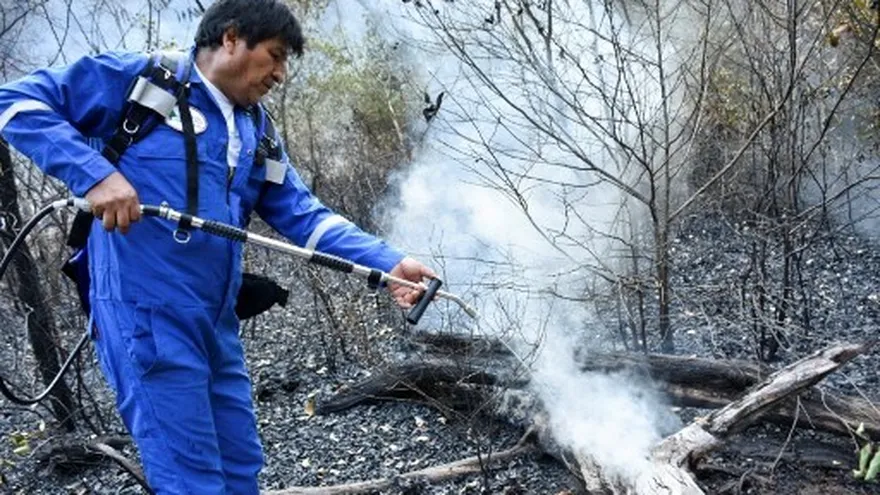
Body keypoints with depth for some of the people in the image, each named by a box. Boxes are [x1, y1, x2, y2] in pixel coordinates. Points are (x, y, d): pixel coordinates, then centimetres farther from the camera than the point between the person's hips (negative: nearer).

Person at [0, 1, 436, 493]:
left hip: (217, 322, 8)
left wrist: (388, 262, -3)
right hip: (147, 312, -8)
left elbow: (305, 215, 10)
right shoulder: (138, 77, -3)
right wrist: (94, 173, -20)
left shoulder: (256, 129, 16)